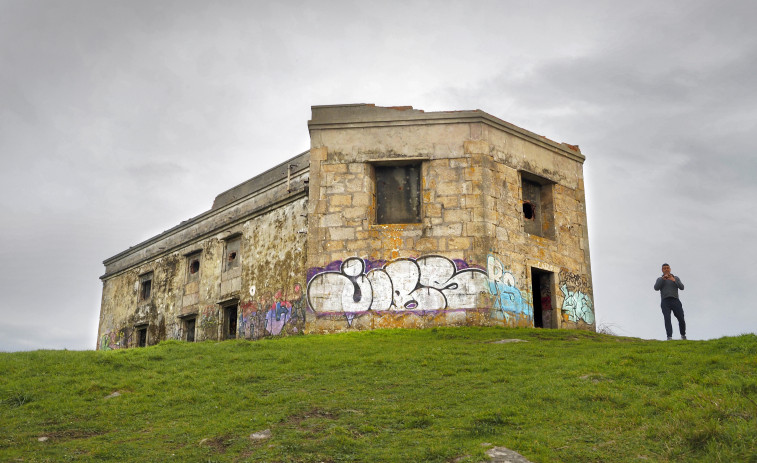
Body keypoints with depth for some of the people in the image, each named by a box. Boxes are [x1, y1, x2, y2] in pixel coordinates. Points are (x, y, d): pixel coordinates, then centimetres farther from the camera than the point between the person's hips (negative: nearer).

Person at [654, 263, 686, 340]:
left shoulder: (676, 278, 20)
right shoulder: (659, 280, 19)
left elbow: (681, 287, 1)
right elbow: (656, 288, -4)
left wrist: (674, 280, -14)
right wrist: (663, 278, -14)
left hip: (675, 301, 1)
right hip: (665, 302, -1)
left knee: (681, 319, -3)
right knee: (667, 319, -21)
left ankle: (683, 336, 23)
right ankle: (669, 337, -28)